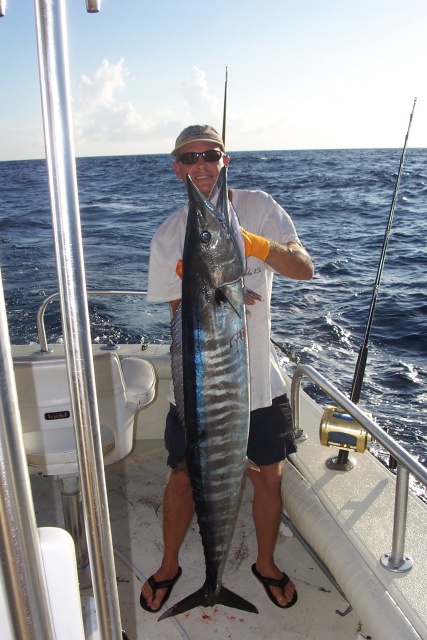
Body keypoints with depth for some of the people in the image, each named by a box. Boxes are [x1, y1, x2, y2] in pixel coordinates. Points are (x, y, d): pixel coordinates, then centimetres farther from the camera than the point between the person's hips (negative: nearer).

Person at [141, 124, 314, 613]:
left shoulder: (258, 208, -5)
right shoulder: (167, 237, -6)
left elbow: (305, 269, -15)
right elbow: (178, 314, -3)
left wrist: (252, 242, -32)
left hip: (260, 380, 1)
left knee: (269, 478, 16)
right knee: (183, 480, 13)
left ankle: (265, 563, 45)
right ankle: (169, 566, 43)